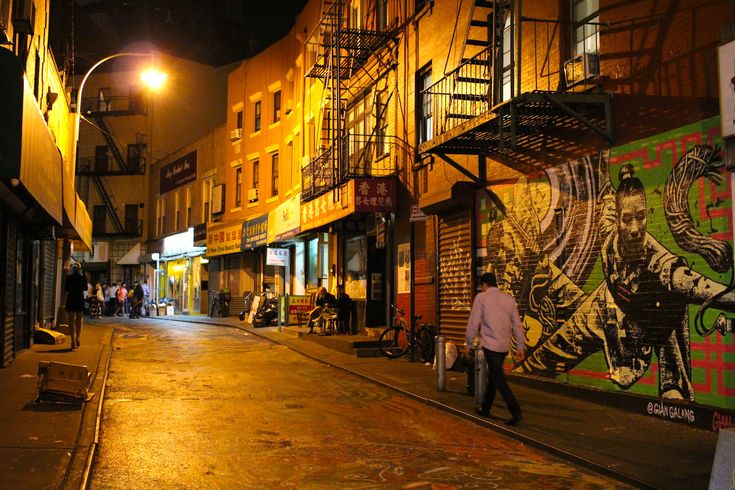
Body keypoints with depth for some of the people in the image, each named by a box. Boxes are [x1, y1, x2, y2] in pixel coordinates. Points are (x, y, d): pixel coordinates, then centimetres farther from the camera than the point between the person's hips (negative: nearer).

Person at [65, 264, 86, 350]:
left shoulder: (69, 277, -6)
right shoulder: (82, 277, -3)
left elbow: (66, 289, -5)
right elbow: (85, 288, 5)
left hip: (71, 299, -2)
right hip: (80, 299, 2)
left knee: (71, 320, 0)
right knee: (79, 319, 17)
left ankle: (73, 341, -8)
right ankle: (77, 338, 24)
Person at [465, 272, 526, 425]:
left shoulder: (481, 298, -5)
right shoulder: (509, 298, 10)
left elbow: (474, 323, -6)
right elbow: (517, 324, 9)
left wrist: (469, 343, 5)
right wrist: (520, 346, 14)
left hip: (490, 344, -6)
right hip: (505, 345, 6)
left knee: (499, 380, -4)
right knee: (493, 376, 20)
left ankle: (516, 413, -13)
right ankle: (485, 408, 30)